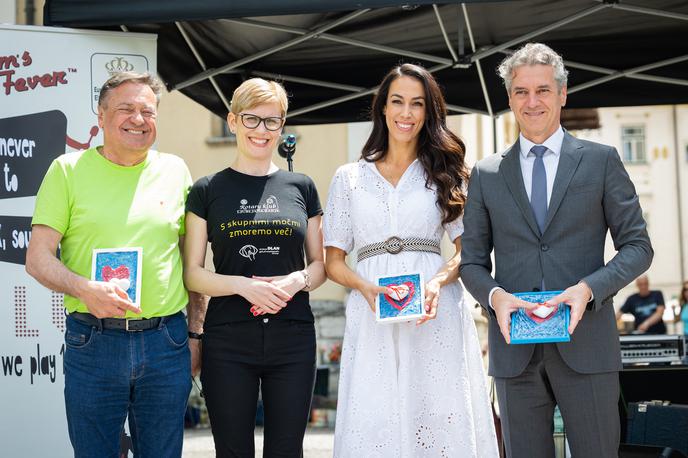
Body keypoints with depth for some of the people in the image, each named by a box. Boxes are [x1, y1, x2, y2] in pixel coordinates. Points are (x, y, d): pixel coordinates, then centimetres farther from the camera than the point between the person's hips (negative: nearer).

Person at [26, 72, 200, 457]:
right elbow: (38, 258, -2)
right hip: (92, 342, -2)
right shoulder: (69, 169, 2)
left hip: (166, 342, 2)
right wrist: (85, 289, -21)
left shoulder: (175, 170, 9)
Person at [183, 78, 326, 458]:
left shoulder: (300, 187, 9)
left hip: (293, 338, 2)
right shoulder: (208, 190, 4)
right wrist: (243, 285, -16)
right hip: (228, 341, -1)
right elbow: (192, 273, 1)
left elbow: (320, 264, 13)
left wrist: (297, 280, -10)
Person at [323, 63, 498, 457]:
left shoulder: (446, 174, 13)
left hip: (436, 319, 0)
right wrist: (365, 286, -9)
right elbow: (333, 261, 11)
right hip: (372, 322, 1)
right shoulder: (349, 178, 14)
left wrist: (439, 282, -14)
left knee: (441, 422, -6)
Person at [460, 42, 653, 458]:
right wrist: (495, 295, -10)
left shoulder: (601, 161, 6)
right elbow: (472, 260, 13)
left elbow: (637, 245, 4)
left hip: (586, 343, -1)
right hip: (515, 349, 2)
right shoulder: (486, 175, 11)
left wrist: (588, 288, -13)